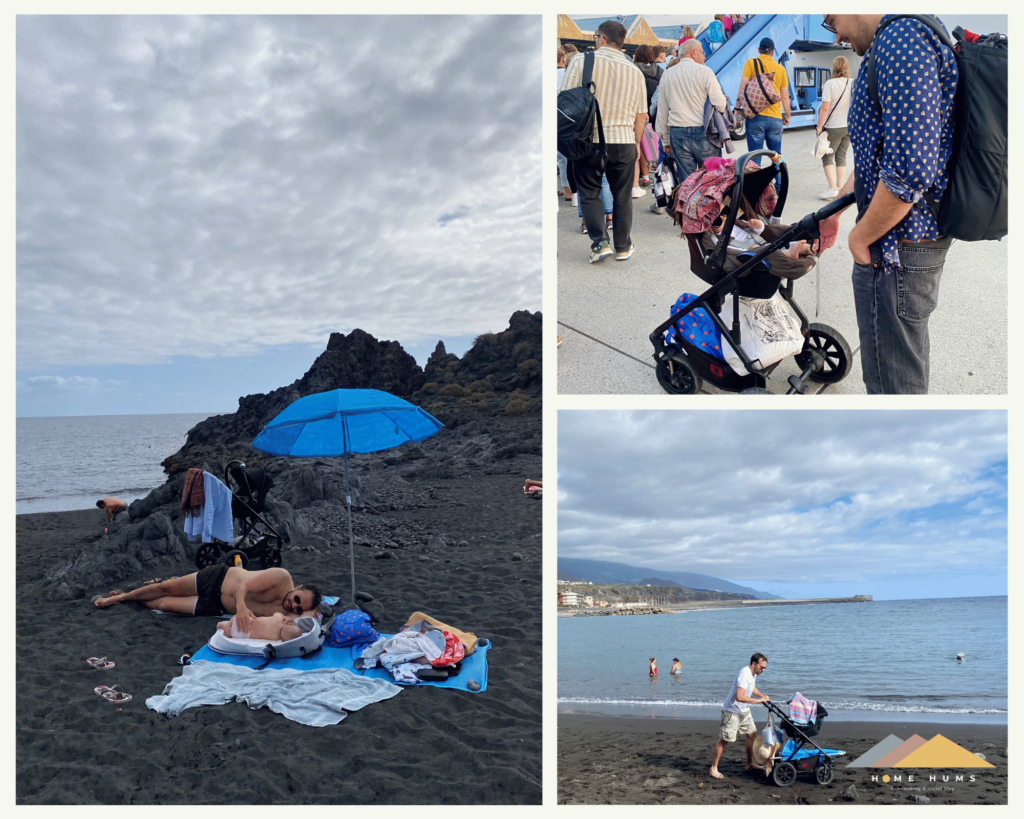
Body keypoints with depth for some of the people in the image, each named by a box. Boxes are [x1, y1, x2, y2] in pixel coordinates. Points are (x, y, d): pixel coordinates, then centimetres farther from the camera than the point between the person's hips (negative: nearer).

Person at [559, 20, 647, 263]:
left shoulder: (581, 62, -4)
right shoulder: (635, 72, 6)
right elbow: (640, 115, 9)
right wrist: (636, 144, 20)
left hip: (588, 140, -2)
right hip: (623, 141, 2)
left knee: (589, 193, 11)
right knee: (622, 196, 11)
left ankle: (600, 242, -1)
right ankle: (623, 247, 18)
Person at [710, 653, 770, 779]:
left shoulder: (753, 673, 3)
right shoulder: (744, 674, -29)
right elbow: (739, 697, -36)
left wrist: (762, 695, 7)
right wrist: (758, 700, -29)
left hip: (744, 710, 10)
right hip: (732, 711, -10)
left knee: (752, 733, 14)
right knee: (725, 739, -5)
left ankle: (750, 764, 29)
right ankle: (714, 768, 4)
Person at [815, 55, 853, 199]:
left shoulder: (831, 84, -15)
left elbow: (825, 108, -17)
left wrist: (819, 127, -11)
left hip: (834, 127, -5)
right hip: (850, 127, 5)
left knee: (827, 157, 3)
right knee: (841, 157, 14)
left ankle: (833, 188, -8)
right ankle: (840, 188, 13)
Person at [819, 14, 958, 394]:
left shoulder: (900, 39, -21)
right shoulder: (910, 35, 15)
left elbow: (909, 172, -29)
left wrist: (860, 237, -16)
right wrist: (834, 208, 24)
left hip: (897, 247, -11)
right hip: (919, 235, 11)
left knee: (891, 380, 1)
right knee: (909, 357, 26)